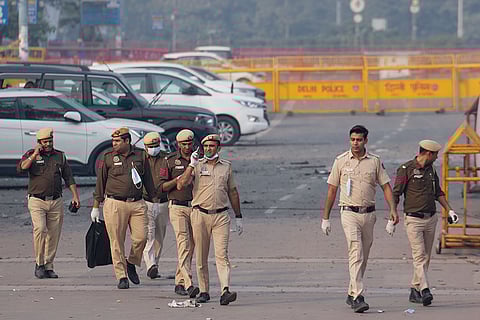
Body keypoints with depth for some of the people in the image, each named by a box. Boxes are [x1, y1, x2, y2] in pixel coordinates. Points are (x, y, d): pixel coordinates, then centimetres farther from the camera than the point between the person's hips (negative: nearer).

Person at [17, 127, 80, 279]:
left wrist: (75, 197, 6)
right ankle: (39, 264, -11)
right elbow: (21, 168, -15)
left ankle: (48, 267, 10)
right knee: (40, 229, -20)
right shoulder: (31, 155, 3)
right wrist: (35, 155, -18)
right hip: (37, 201, -3)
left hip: (56, 202, 4)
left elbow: (69, 178, 14)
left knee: (53, 235, 2)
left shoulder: (60, 156, 12)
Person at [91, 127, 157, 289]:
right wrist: (95, 207, 4)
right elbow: (100, 183, 6)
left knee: (141, 237, -7)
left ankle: (131, 264, 20)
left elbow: (148, 180, 16)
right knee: (117, 242, -3)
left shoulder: (140, 156, 8)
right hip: (115, 204, -2)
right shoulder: (108, 158, 2)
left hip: (137, 204, 2)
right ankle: (121, 277, 3)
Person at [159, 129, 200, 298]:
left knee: (190, 246, 8)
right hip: (177, 208, -4)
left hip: (195, 208, 4)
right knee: (183, 244, -16)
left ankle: (179, 282, 19)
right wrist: (178, 179, -17)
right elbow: (163, 186, -2)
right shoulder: (170, 161, 0)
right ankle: (189, 285, -26)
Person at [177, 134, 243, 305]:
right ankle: (204, 291, 14)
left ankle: (225, 292, -22)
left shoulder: (226, 166, 12)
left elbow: (232, 192, 19)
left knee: (222, 254, -12)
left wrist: (238, 217, 18)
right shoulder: (197, 165, 5)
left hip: (221, 215, 0)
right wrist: (192, 165, -15)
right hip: (200, 214, 0)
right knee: (201, 257, 5)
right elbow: (180, 185, -9)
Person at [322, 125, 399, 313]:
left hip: (368, 214, 3)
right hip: (349, 213, -3)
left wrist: (393, 210, -7)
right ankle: (358, 297, -23)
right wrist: (325, 218, 6)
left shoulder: (375, 161, 6)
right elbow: (332, 190, 6)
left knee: (363, 257, 11)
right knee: (356, 255, -16)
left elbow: (386, 186, 7)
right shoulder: (341, 161, 1)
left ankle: (351, 294, 27)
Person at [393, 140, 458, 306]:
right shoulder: (406, 169, -9)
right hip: (413, 219, -7)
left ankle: (415, 290, 15)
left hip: (431, 219, 7)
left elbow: (438, 192, 24)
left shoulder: (431, 170, 12)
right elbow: (396, 194, -9)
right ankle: (425, 290, -24)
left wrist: (449, 210, 17)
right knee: (419, 255, -14)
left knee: (426, 257, 7)